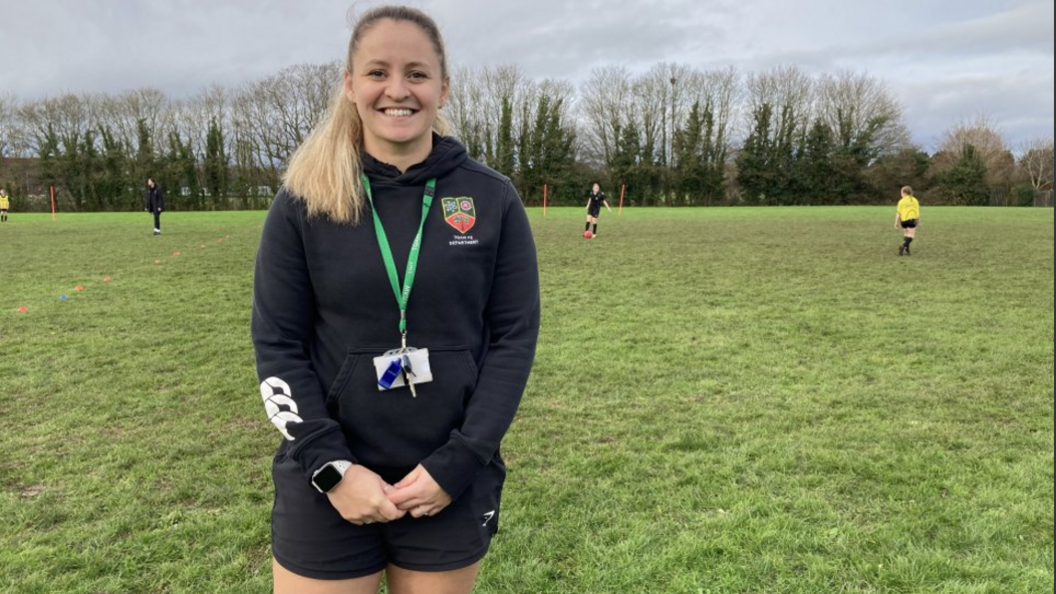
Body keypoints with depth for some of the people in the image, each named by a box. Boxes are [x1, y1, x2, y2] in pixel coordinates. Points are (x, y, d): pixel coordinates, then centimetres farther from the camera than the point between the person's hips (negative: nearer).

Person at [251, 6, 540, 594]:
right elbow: (277, 345, -3)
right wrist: (332, 467, -11)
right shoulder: (304, 202, -4)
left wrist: (457, 464, -10)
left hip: (451, 483, 1)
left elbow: (515, 336, -4)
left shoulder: (492, 199, -4)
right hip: (328, 487, 0)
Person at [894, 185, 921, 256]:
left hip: (903, 220, 1)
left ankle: (906, 250, 14)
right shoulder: (915, 200, 6)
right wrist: (918, 222, 17)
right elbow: (918, 211, 7)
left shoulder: (901, 201, 0)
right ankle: (903, 246, -29)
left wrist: (896, 222, 0)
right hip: (911, 219, -1)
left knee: (906, 234, 17)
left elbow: (898, 212, -3)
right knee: (911, 235, -5)